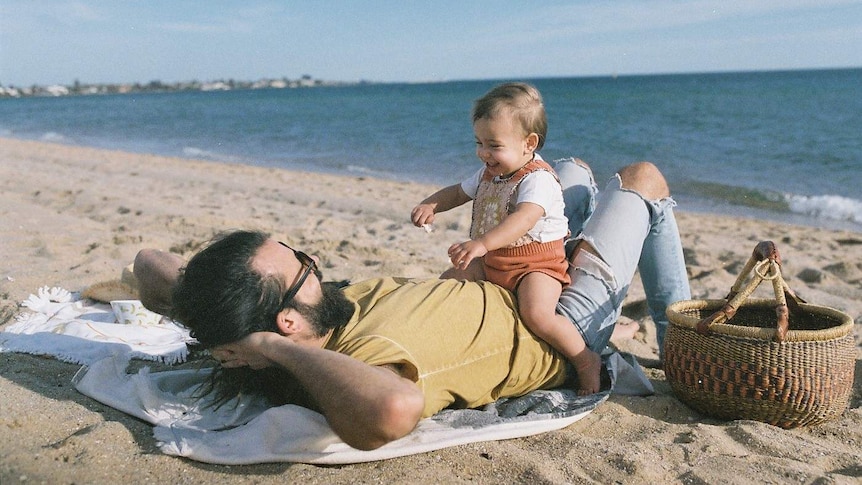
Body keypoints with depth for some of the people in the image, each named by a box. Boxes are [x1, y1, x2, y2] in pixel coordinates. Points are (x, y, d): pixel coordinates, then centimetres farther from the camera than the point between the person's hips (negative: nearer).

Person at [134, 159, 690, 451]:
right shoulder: (362, 361, -44)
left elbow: (150, 260, -13)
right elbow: (395, 408, -72)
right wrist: (276, 349, -57)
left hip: (494, 290, 7)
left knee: (574, 169, 26)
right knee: (644, 176, 6)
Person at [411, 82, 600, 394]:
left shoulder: (538, 180, -20)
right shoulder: (487, 174, 8)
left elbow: (524, 219, -38)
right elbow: (459, 192, 24)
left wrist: (482, 244, -52)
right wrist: (430, 205, 2)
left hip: (536, 264, -9)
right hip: (492, 262, 9)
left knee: (537, 315, -31)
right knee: (448, 281, 6)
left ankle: (586, 360, -10)